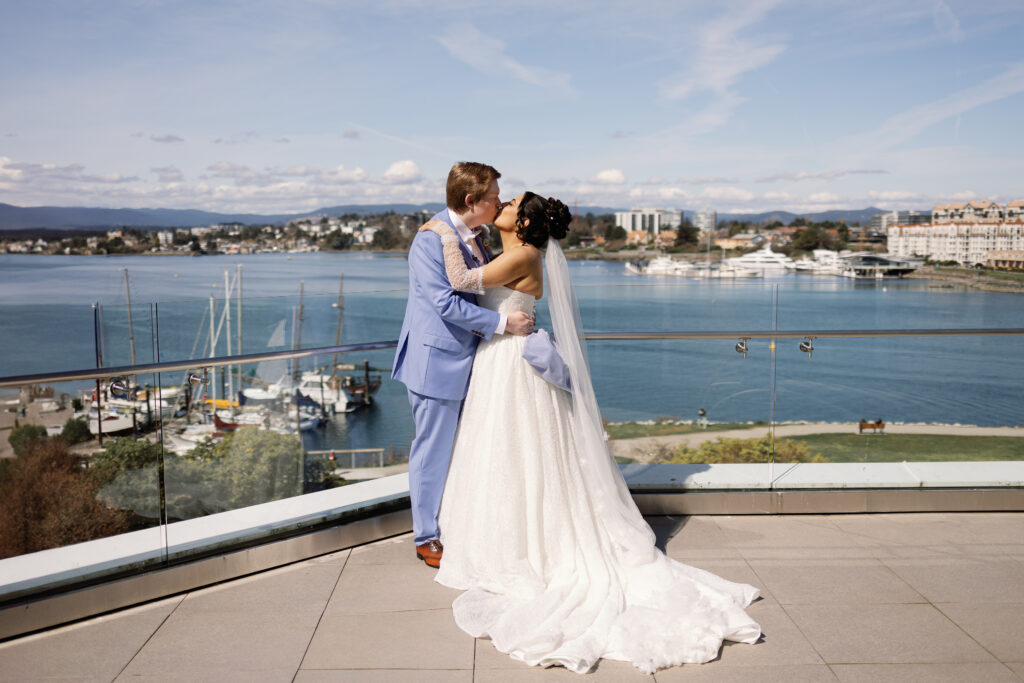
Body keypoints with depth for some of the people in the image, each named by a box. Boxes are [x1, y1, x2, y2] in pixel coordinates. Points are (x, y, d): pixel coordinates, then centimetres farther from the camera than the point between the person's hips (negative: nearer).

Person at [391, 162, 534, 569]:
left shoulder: (473, 237, 11)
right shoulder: (430, 240, -17)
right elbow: (446, 303, -24)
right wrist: (501, 322, -21)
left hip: (467, 360, 9)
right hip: (437, 362, -9)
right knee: (433, 452, 3)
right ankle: (427, 538, 18)